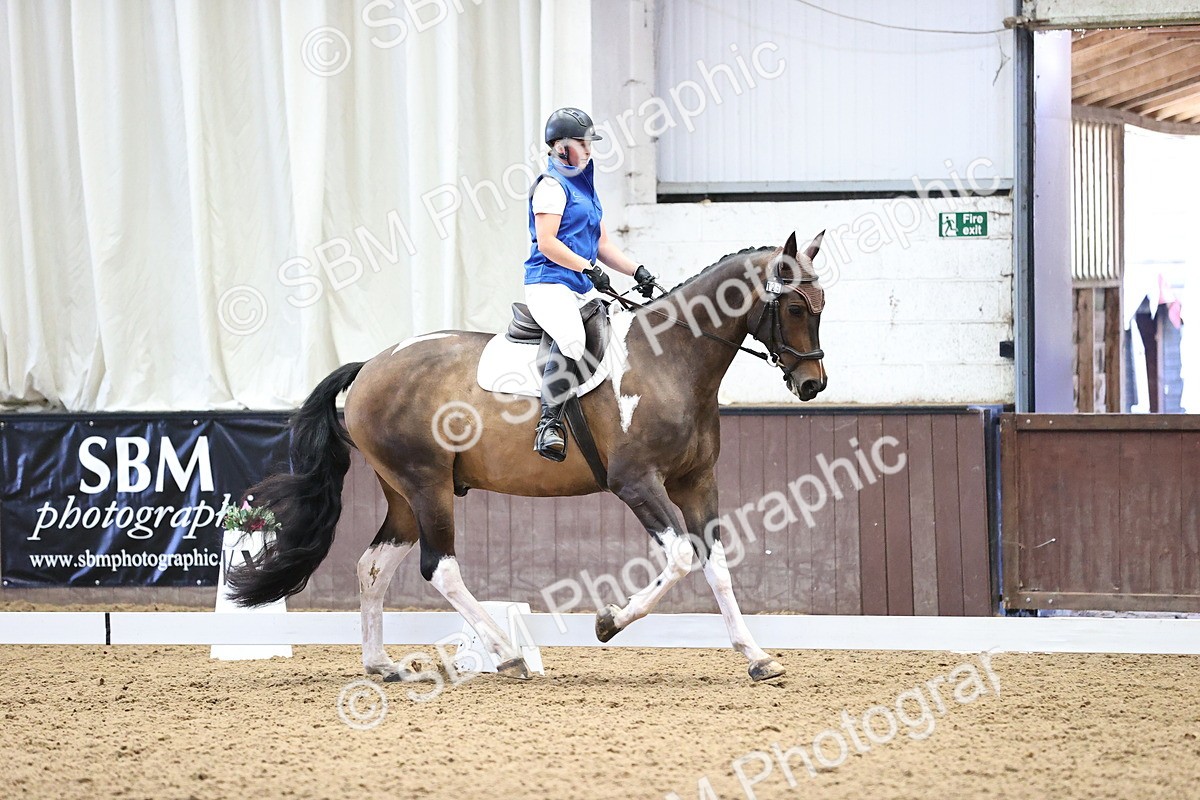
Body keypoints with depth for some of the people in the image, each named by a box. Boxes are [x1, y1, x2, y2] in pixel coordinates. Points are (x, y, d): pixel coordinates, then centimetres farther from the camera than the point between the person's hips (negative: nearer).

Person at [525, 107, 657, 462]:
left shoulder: (585, 186, 23)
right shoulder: (552, 185, -5)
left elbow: (602, 244, 25)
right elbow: (546, 242, -15)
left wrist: (637, 271, 12)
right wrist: (589, 268, -18)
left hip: (584, 288, 10)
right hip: (549, 283, -10)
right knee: (572, 339, -36)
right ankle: (549, 423, -34)